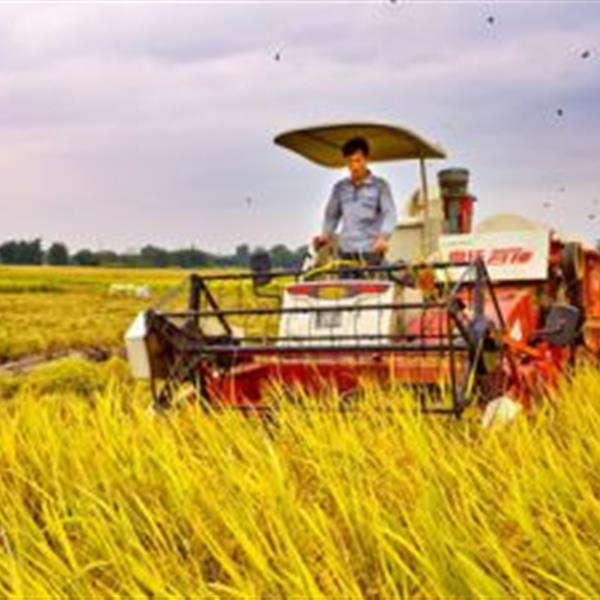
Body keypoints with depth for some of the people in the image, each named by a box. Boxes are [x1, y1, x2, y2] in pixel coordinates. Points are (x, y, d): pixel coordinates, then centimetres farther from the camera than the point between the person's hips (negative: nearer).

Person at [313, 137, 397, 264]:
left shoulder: (380, 186, 3)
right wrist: (326, 234, 0)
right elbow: (332, 214, 18)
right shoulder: (340, 188, 13)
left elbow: (389, 214, -5)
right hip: (346, 251, 3)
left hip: (371, 251, -3)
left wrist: (383, 236, -22)